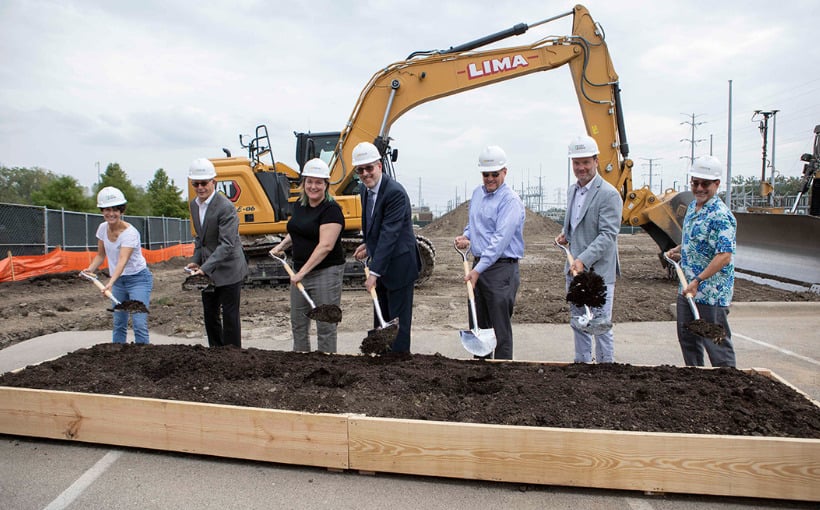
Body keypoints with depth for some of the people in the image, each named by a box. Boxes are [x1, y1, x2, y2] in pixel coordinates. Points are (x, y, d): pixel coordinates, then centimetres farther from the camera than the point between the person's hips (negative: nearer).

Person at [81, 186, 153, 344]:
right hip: (118, 280, 7)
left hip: (138, 279, -7)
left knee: (139, 324, -14)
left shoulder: (130, 232, -22)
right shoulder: (103, 228, -1)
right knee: (118, 324, 13)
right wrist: (90, 269, -10)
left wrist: (110, 283, -47)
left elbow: (123, 261, -34)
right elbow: (101, 255, 10)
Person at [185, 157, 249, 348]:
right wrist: (196, 262, 6)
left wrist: (205, 268, -31)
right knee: (210, 316, 14)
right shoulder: (194, 205, 8)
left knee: (229, 316, 0)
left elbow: (227, 244, -24)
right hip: (207, 270, 8)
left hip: (228, 269, -8)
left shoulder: (225, 207, -19)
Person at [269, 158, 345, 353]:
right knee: (298, 324, 15)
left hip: (326, 272, -8)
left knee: (325, 326, 0)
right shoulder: (299, 205, 10)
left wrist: (303, 272, -24)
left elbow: (325, 246, -22)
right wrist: (282, 245, 13)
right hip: (300, 271, 8)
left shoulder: (331, 210, -14)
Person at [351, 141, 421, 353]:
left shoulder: (395, 192, -22)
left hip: (399, 265, -9)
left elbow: (389, 234, -27)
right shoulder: (366, 189, 6)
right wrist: (368, 245, 9)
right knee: (381, 317, 18)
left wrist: (374, 272, -29)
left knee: (398, 319, 1)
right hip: (381, 262, 9)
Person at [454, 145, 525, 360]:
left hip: (502, 268, -8)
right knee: (480, 324, 17)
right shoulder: (477, 193, 12)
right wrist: (466, 236, 4)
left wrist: (478, 270, -26)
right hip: (479, 265, 8)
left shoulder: (510, 200, -14)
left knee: (501, 327, -3)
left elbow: (500, 239, -22)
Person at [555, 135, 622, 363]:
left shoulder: (609, 194, -14)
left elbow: (608, 235, -19)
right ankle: (582, 363, 31)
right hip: (574, 269, 8)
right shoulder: (572, 190, 12)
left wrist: (583, 260, -27)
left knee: (600, 325, -1)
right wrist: (565, 234, 6)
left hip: (598, 271, -8)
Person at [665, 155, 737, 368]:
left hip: (711, 294, -9)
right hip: (687, 289, 9)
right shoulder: (692, 207, 9)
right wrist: (677, 250, 10)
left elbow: (724, 256, -27)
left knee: (717, 345, 1)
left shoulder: (721, 216, -20)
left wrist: (698, 280, -31)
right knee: (688, 339, 19)